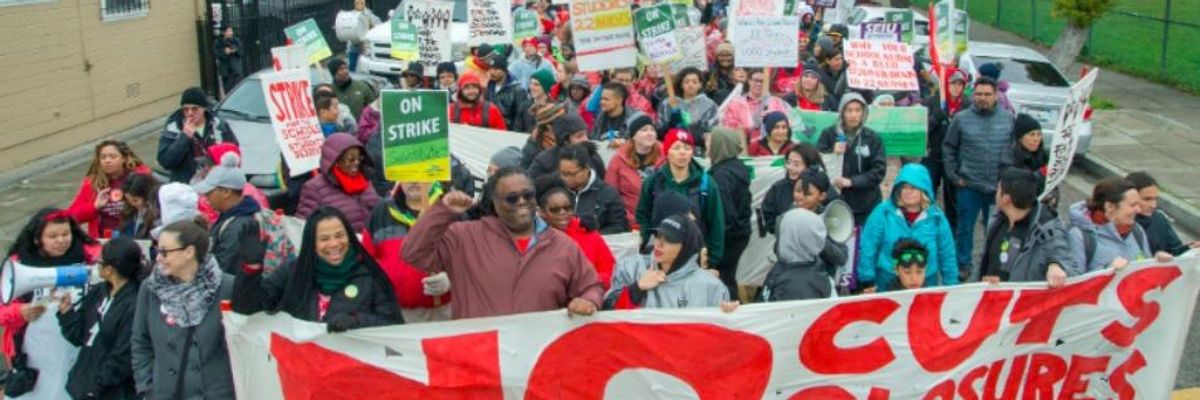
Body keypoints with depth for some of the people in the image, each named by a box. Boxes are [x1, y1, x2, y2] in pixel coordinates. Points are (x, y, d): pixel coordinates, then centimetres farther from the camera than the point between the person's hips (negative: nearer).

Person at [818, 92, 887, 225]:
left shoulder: (873, 138, 2)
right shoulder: (828, 134, 4)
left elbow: (879, 171, -3)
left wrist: (851, 181, -14)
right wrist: (832, 153, -16)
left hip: (866, 206, 0)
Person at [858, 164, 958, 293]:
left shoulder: (936, 217, -1)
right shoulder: (883, 212, -8)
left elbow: (947, 255, 6)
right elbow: (867, 248, -6)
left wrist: (951, 287, 7)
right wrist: (867, 281, -7)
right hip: (887, 285, -2)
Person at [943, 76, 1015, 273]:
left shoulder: (1008, 119, 2)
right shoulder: (961, 119, -4)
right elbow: (948, 148, 2)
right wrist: (953, 176, -3)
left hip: (999, 187, 2)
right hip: (968, 186, -1)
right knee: (965, 228, 8)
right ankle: (963, 265, 23)